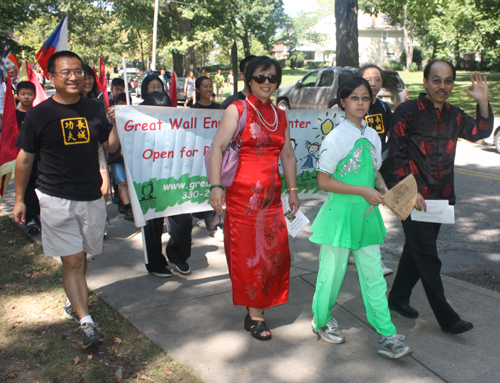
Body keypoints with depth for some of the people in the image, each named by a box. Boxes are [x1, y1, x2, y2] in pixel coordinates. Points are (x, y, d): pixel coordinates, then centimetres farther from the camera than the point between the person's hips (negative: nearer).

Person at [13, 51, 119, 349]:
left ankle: (74, 300, 39)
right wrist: (19, 199, 6)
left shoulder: (93, 109, 4)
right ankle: (87, 322, -3)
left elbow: (110, 147, 11)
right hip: (56, 200, -3)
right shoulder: (39, 114, -5)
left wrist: (117, 122, -9)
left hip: (92, 197, 3)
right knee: (72, 261, -6)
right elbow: (25, 158, 4)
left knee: (81, 257, 16)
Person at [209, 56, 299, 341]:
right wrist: (216, 186, -19)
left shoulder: (281, 116, 15)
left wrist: (293, 192, 17)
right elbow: (217, 147, -9)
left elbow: (288, 156, 20)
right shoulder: (237, 110, -1)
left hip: (272, 196, 5)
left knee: (275, 252, 4)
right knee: (247, 253, 0)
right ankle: (255, 315, 12)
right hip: (242, 194, -5)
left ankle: (258, 307, 23)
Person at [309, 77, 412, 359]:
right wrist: (363, 191, -17)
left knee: (373, 273, 8)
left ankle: (386, 336, 14)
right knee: (333, 271, 7)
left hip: (367, 213, 6)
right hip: (341, 212, -5)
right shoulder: (336, 138, -11)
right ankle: (322, 319, 31)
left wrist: (382, 188, -2)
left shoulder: (373, 137, 8)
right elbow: (323, 181, -14)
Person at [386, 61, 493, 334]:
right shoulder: (408, 112, -10)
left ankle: (398, 298, 32)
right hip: (413, 198, -7)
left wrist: (483, 102, 3)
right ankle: (446, 318, 7)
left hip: (440, 198, 7)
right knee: (428, 258, -2)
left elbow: (480, 132, 20)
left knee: (417, 251, 16)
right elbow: (396, 155, -12)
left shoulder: (453, 115, 9)